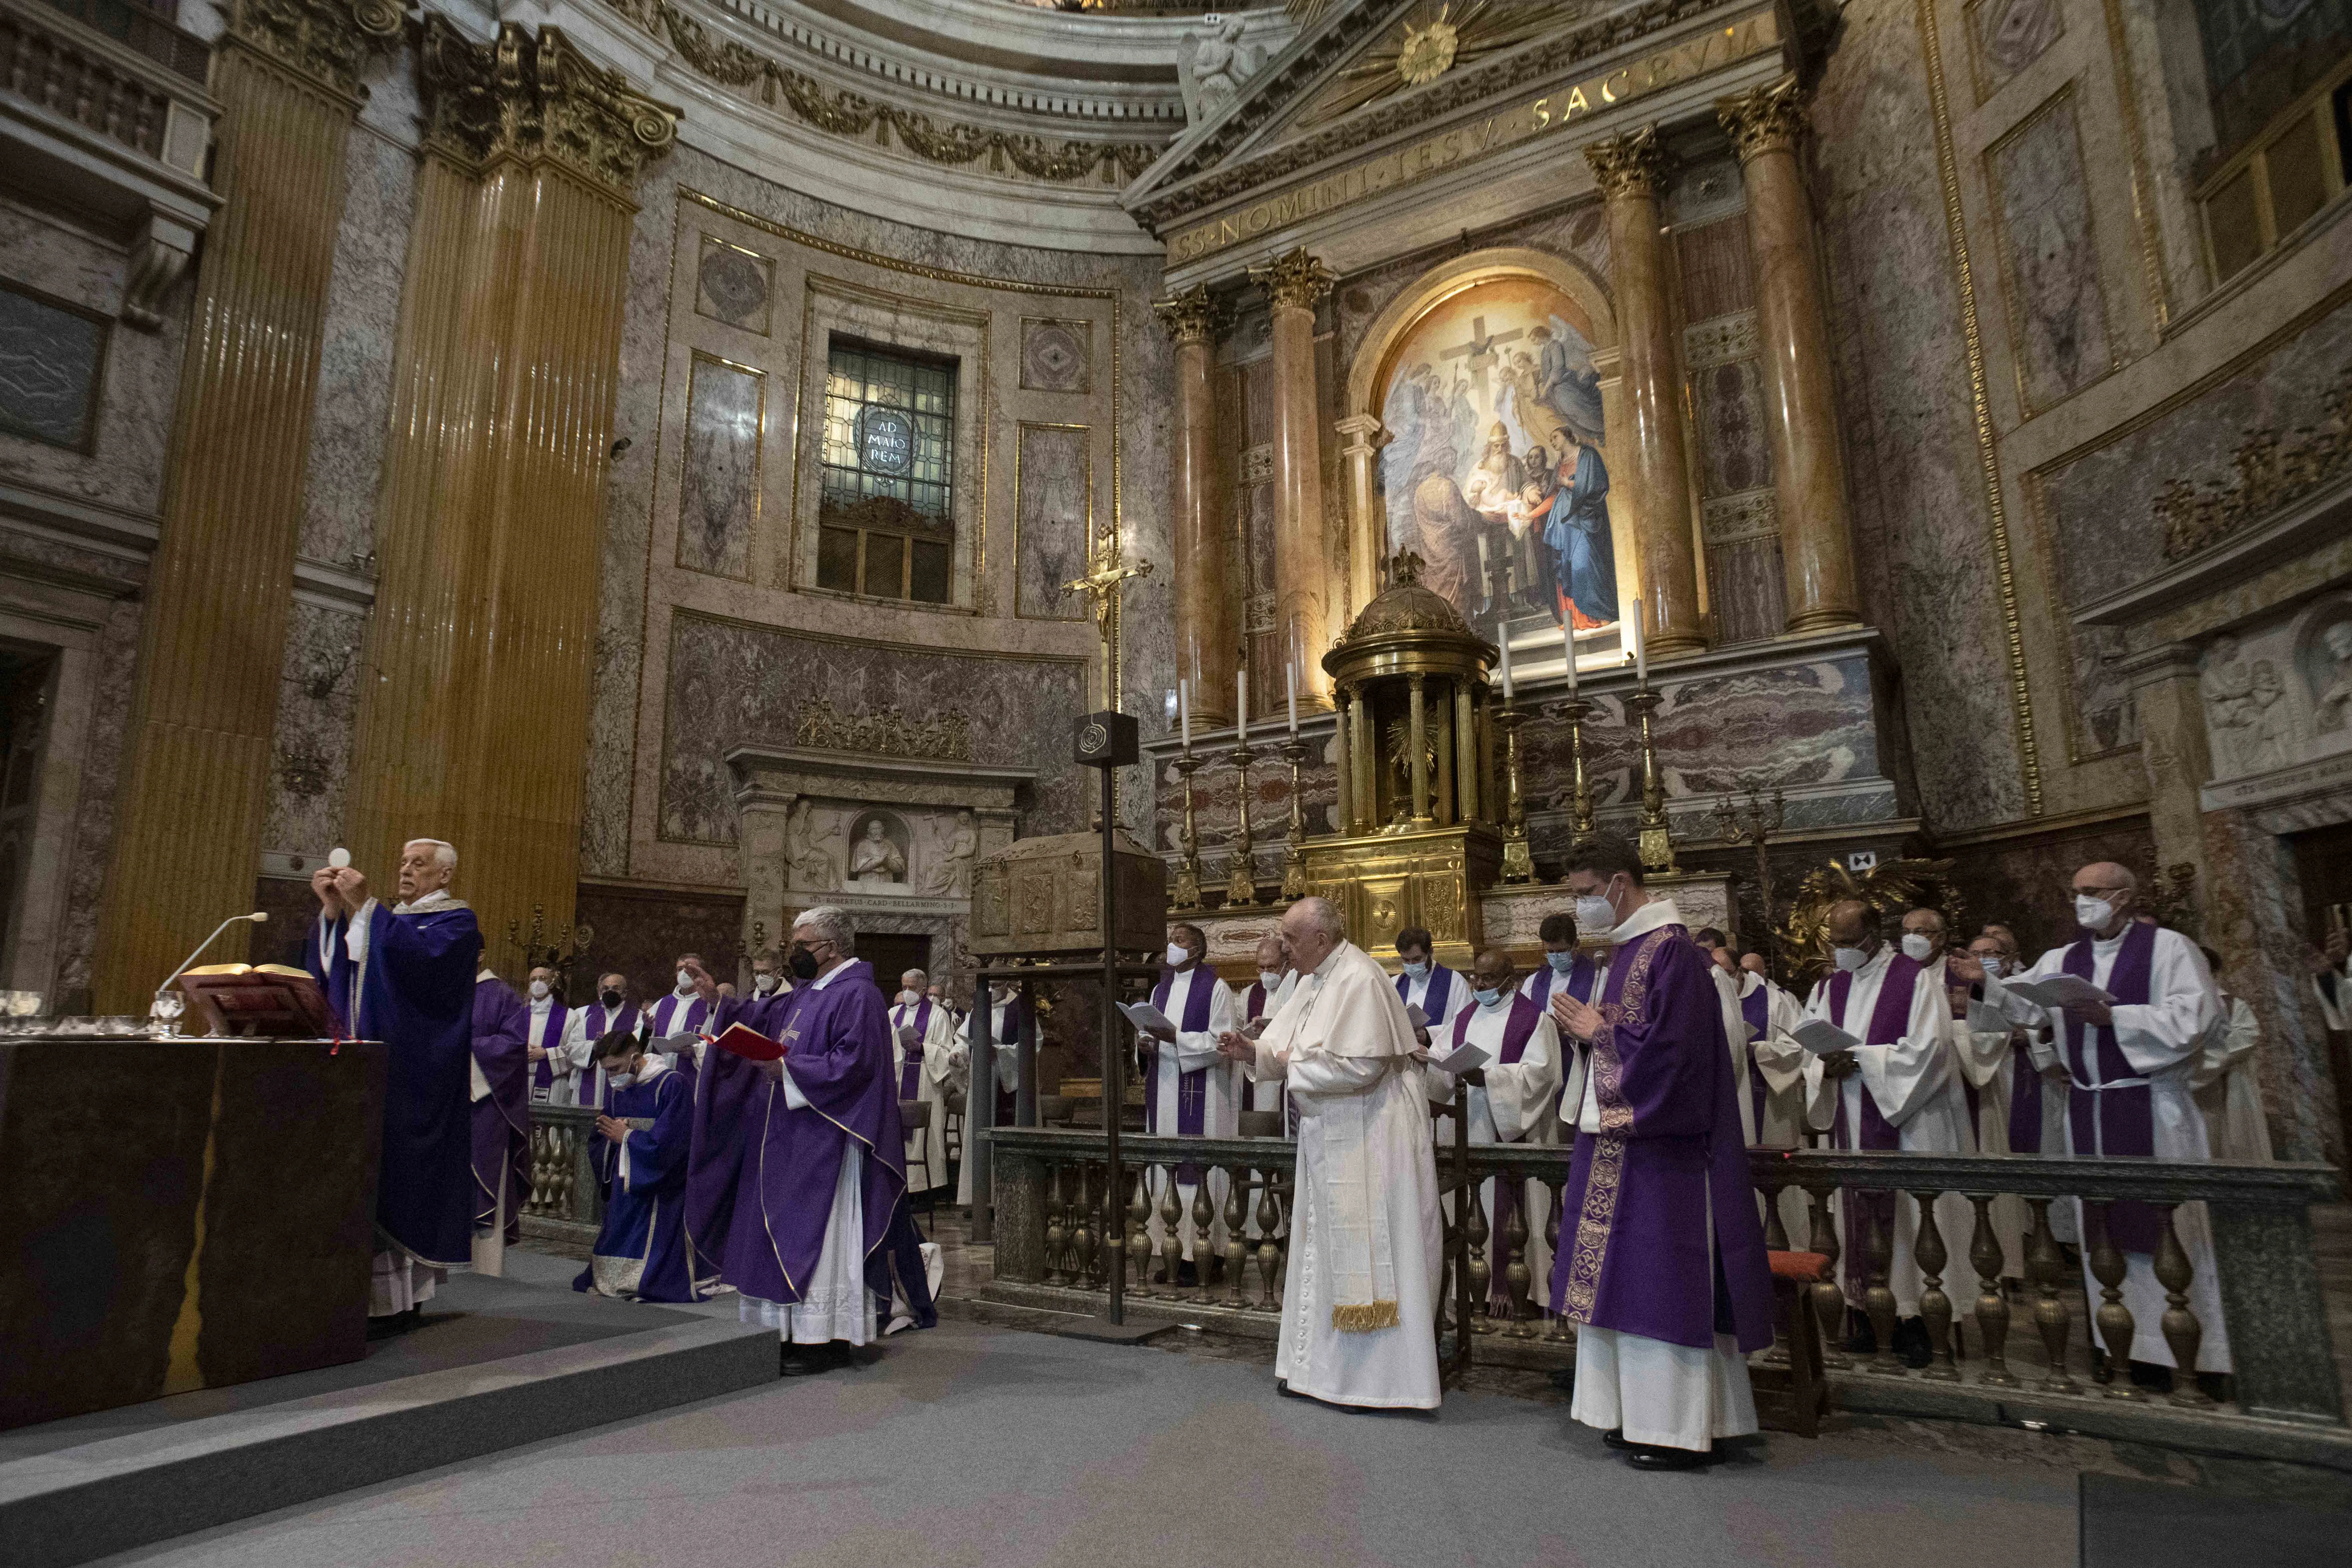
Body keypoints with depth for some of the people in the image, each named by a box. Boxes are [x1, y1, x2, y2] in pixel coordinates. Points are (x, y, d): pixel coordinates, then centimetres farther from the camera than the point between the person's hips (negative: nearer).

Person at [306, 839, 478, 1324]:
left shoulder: (456, 922, 0)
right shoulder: (387, 919, 22)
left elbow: (421, 955, -21)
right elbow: (334, 970, 11)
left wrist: (365, 906, -20)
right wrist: (333, 909, 1)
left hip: (413, 1074, -7)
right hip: (368, 1067, 7)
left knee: (398, 1170, -8)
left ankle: (404, 1294, -3)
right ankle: (371, 1288, 7)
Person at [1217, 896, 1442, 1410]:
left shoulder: (1359, 980, -18)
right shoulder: (1314, 982, 11)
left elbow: (1361, 1064, -25)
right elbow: (1289, 1051, 14)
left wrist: (1295, 1064, -14)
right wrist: (1253, 1051, -5)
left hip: (1368, 1135, -10)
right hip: (1331, 1136, 10)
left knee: (1366, 1248, -2)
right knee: (1327, 1249, 15)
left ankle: (1381, 1374, 9)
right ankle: (1326, 1363, 26)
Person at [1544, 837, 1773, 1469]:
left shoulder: (1670, 950, -16)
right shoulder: (1628, 949, 13)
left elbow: (1673, 1047, -22)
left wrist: (1600, 1032, -12)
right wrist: (1589, 1031, 2)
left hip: (1656, 1147, -10)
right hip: (1619, 1140, 10)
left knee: (1659, 1276, -2)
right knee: (1626, 1275, 13)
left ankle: (1677, 1426, 8)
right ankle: (1642, 1413, 23)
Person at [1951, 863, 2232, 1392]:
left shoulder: (2168, 948, -2)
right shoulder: (2062, 961, 13)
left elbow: (2193, 1018, -13)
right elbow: (2025, 1007, 2)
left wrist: (2113, 1017, -18)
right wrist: (1988, 983, -15)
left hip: (2151, 1107, -5)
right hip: (2088, 1111, 5)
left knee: (2170, 1225, -1)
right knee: (2108, 1227, 7)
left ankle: (2206, 1347, 11)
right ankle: (2143, 1348, 17)